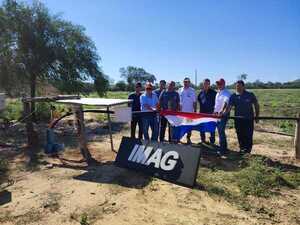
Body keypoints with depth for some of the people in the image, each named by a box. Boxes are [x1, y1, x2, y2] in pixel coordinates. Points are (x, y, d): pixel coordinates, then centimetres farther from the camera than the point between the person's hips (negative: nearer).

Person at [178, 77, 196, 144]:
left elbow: (194, 102, 0)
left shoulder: (192, 91, -1)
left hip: (189, 112, -1)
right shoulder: (180, 90, 4)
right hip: (181, 112, 2)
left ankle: (188, 138, 18)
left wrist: (195, 111, -4)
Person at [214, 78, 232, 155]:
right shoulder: (218, 93, 15)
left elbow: (225, 103, -30)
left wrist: (221, 111, -45)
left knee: (221, 131, -10)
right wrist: (215, 111, 17)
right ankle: (224, 147, 28)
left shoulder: (227, 93, -12)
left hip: (223, 115, -9)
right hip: (217, 114, 9)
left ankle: (222, 149, -3)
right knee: (220, 131, 15)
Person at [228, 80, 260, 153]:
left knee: (248, 135, -1)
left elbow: (256, 105, 7)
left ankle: (248, 149, 12)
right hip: (238, 119, 2)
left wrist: (256, 116, 4)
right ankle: (242, 148, 25)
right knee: (240, 135, 10)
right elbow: (229, 106, -9)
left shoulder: (250, 95, -1)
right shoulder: (233, 96, 1)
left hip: (249, 119, -2)